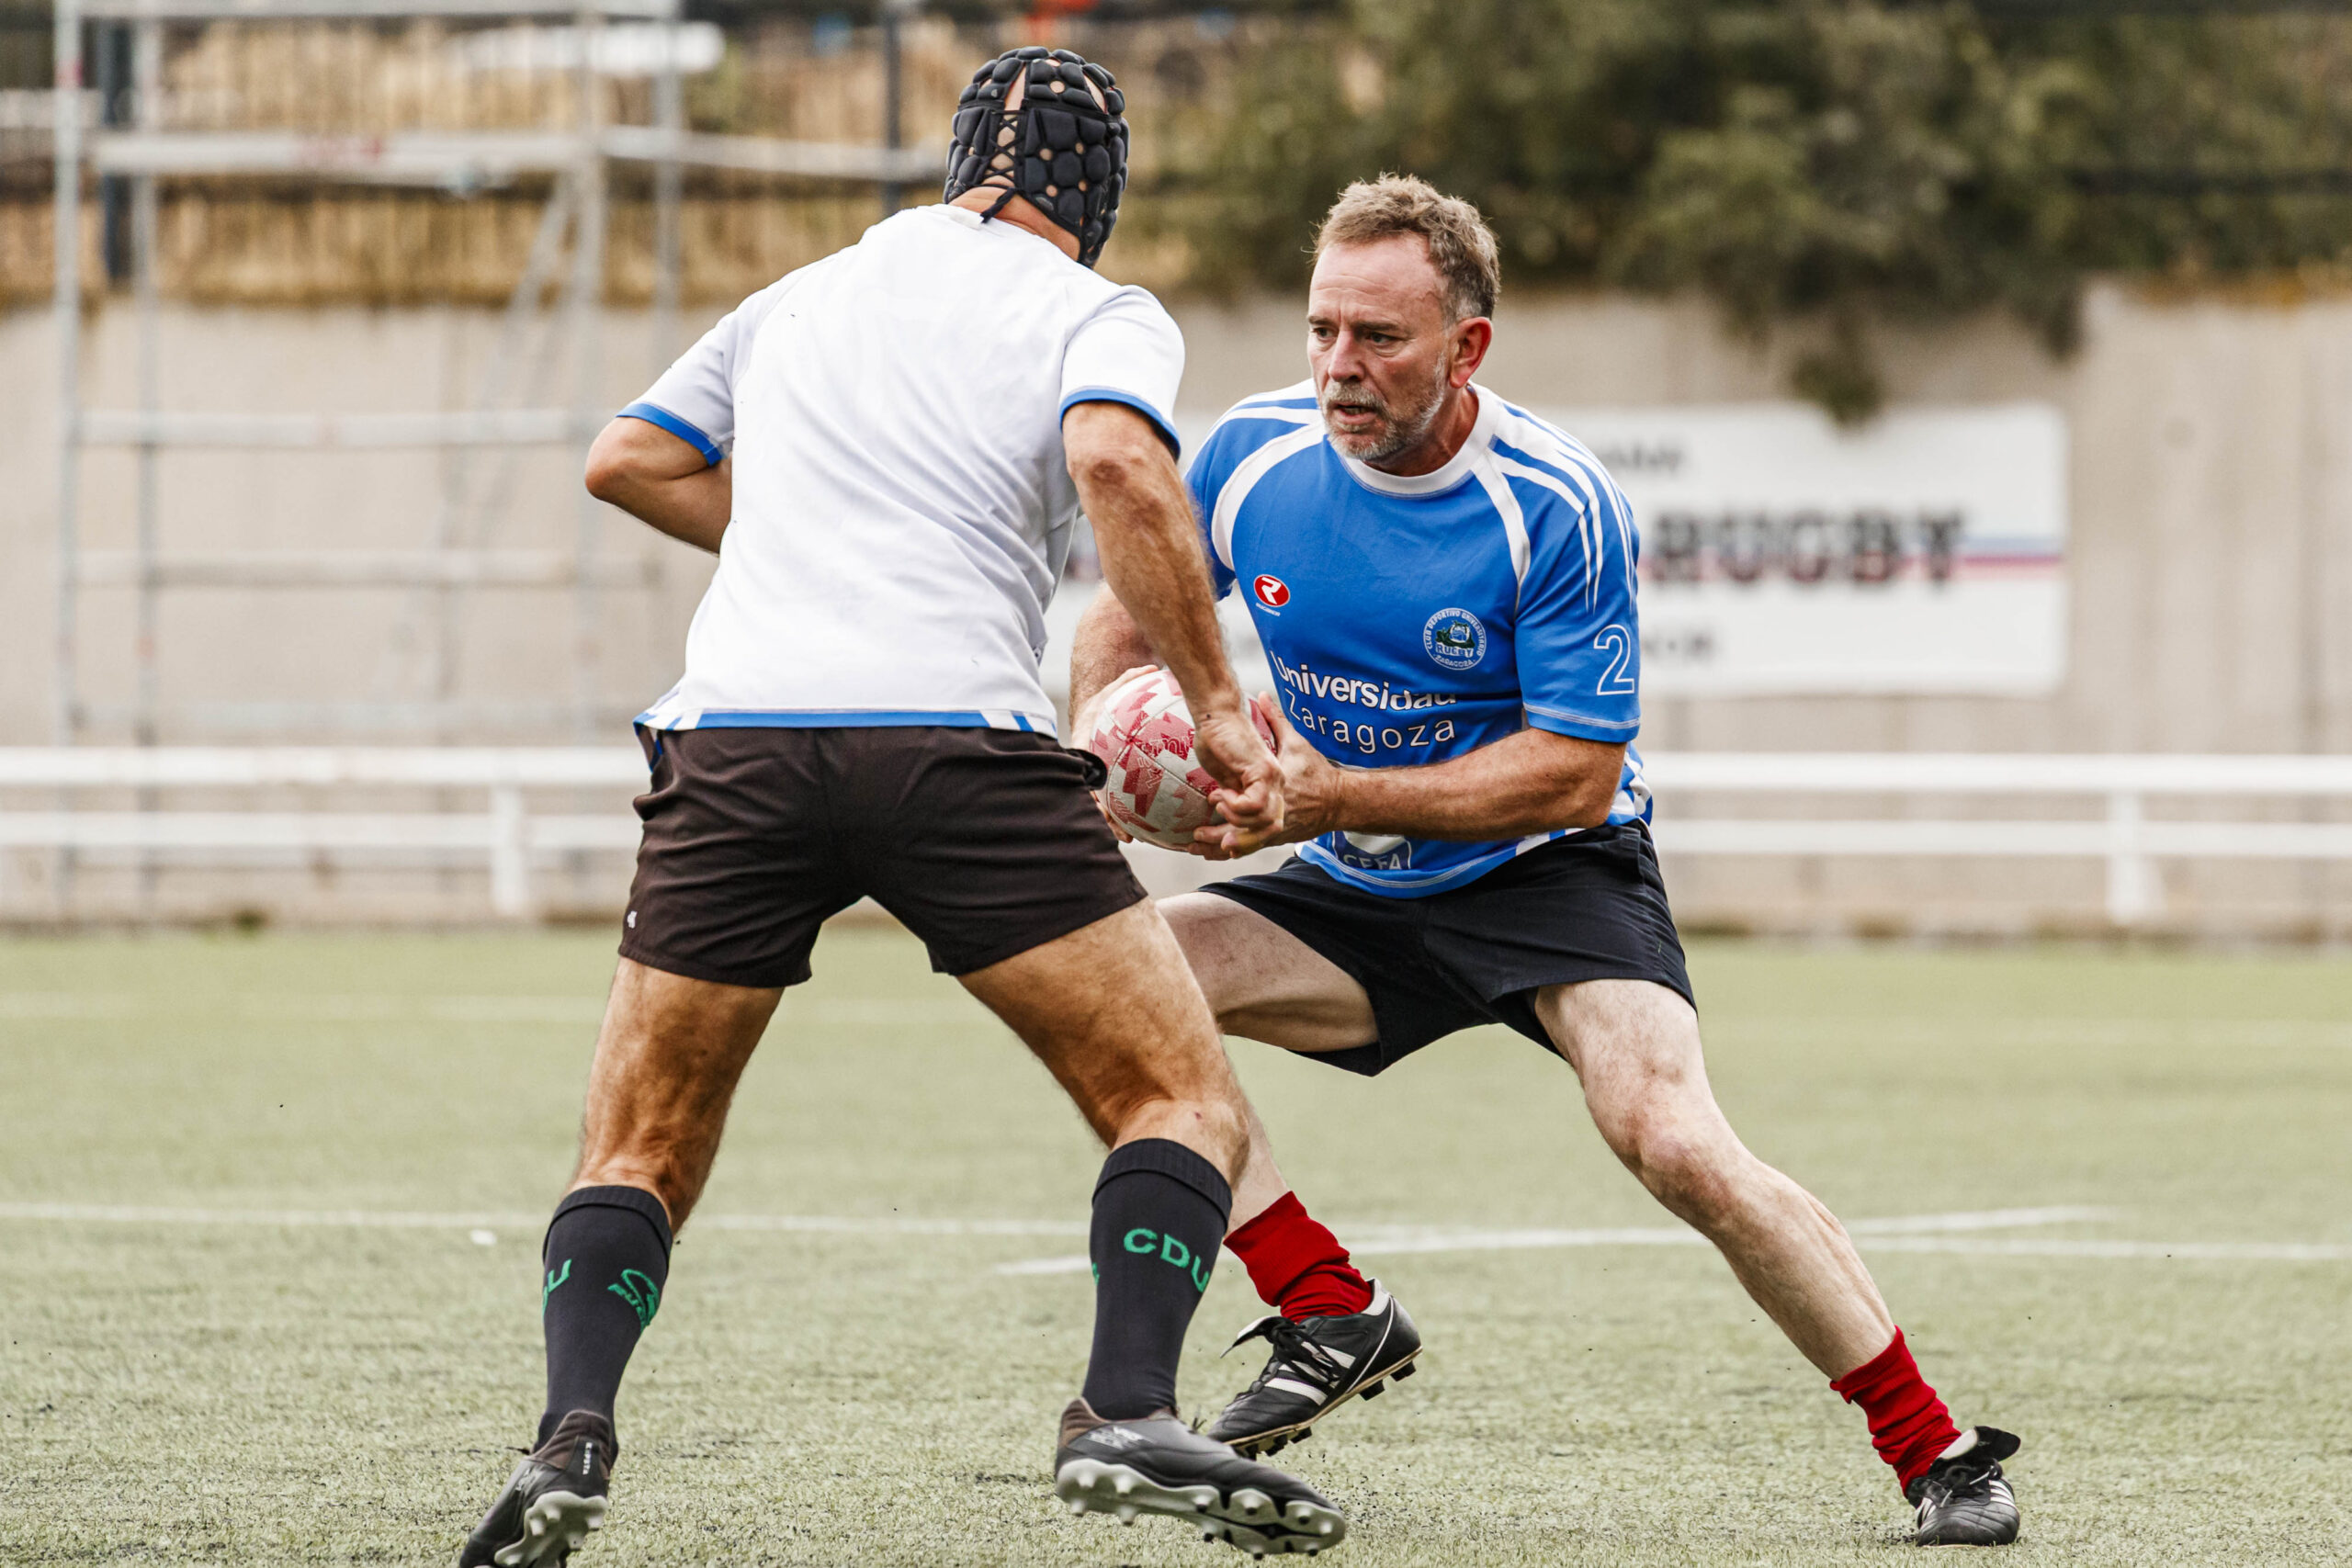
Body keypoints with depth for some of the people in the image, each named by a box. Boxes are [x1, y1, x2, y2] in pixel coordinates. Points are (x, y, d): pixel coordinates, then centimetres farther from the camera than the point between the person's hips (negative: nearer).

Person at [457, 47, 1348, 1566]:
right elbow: (1119, 465, -10)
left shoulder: (805, 295, 26)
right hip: (956, 739, -4)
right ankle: (1127, 1413, -16)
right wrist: (1217, 702, -6)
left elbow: (628, 458, 33)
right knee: (1189, 1101, 6)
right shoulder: (1106, 315, 11)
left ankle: (572, 1434, -10)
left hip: (733, 740, 4)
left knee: (640, 1154, 14)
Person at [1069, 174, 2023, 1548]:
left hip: (1547, 876, -5)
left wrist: (1334, 792, -29)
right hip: (1361, 900, 5)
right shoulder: (1255, 455, -9)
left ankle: (1939, 1455, -14)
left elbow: (1576, 770, -22)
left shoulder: (1560, 509, -22)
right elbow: (1128, 620, 7)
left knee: (1678, 1146, -28)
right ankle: (1336, 1319, -8)